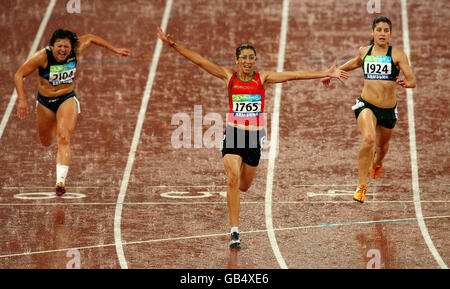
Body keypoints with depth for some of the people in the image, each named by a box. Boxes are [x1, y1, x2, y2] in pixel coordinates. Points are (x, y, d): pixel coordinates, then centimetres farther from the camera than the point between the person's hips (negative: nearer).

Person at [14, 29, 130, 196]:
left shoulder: (76, 50, -17)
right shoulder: (43, 57, -24)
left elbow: (90, 38, 4)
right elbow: (19, 75, -18)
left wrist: (115, 50, 12)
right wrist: (22, 100, -27)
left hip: (67, 100, -1)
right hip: (45, 102, 1)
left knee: (64, 139, -21)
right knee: (46, 142, 20)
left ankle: (61, 180, -29)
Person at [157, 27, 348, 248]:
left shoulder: (263, 78, 0)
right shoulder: (229, 77, -1)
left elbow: (294, 75, -4)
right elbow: (199, 61, -6)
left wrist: (325, 74, -8)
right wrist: (173, 44, -12)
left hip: (255, 136, 2)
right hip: (233, 133, -2)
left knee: (244, 186, 13)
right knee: (233, 181, -17)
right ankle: (234, 231, -12)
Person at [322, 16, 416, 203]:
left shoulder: (397, 54, -6)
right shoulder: (364, 51, 3)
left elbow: (412, 81, -11)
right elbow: (356, 63, 27)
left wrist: (405, 83, -35)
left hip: (389, 110, 1)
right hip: (366, 105, -1)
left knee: (382, 145, 22)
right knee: (368, 139, -28)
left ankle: (377, 163, 62)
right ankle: (361, 186, -21)